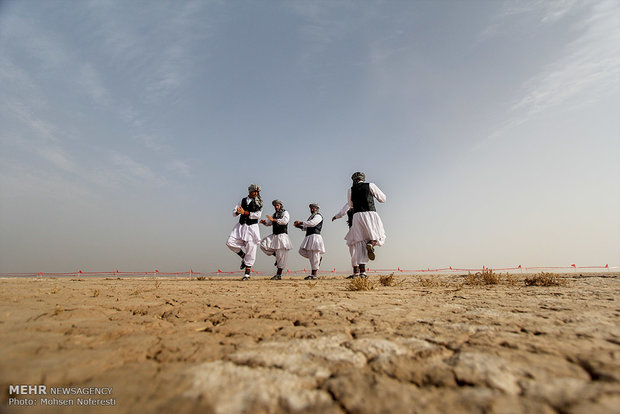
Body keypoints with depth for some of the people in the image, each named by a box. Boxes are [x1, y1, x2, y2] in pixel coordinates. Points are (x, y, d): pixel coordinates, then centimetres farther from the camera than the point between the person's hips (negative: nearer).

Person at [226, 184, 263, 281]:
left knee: (250, 249, -4)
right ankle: (243, 256, 15)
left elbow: (258, 215, -10)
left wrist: (245, 212, -16)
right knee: (230, 242, -10)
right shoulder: (243, 201, 13)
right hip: (241, 225, 4)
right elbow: (234, 212, 10)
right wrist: (237, 212, -13)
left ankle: (247, 274, 5)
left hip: (252, 227, -4)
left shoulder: (259, 203, 2)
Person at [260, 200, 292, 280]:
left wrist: (273, 219, -20)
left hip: (282, 235, -7)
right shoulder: (275, 214, 20)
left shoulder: (285, 213, 0)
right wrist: (264, 222, 1)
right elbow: (269, 223, 24)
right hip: (274, 236, 7)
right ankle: (276, 255, 7)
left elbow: (285, 221, -19)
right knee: (263, 244, -11)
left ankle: (279, 275, 2)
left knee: (281, 257, -4)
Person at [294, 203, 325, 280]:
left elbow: (312, 223, -20)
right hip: (309, 237, 9)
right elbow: (306, 227, 27)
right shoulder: (311, 216, 25)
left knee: (314, 255, -8)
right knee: (302, 251, 4)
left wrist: (301, 222, -15)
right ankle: (318, 258, 17)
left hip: (315, 236, -9)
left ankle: (314, 274, -4)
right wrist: (299, 226, 11)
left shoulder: (318, 216, -2)